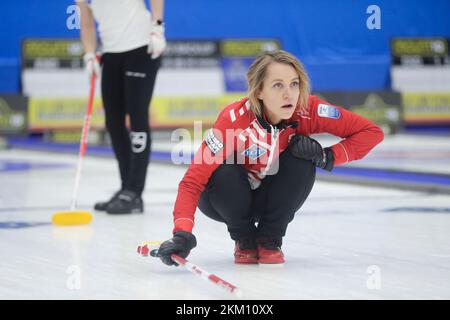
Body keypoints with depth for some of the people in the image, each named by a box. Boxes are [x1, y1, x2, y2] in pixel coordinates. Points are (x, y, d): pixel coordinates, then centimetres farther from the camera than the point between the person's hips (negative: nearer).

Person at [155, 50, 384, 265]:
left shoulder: (307, 110, -24)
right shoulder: (234, 119, -33)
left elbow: (372, 132, -16)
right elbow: (192, 181, -36)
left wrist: (328, 157, -30)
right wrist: (182, 232, -50)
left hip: (270, 198, 2)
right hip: (230, 198, -2)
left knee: (302, 160, -26)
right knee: (225, 173, -34)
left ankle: (270, 240, -6)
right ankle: (244, 240, -4)